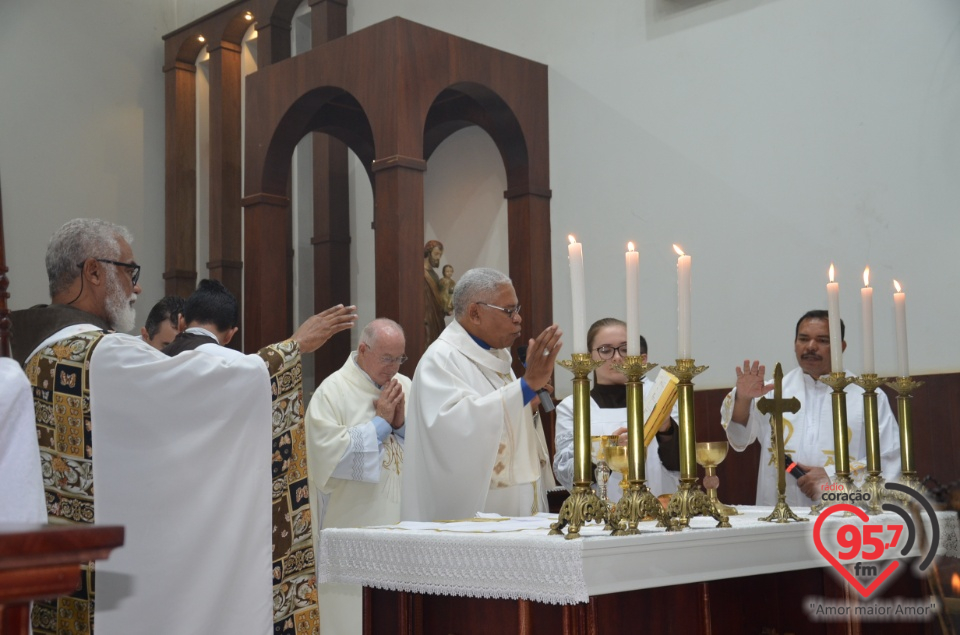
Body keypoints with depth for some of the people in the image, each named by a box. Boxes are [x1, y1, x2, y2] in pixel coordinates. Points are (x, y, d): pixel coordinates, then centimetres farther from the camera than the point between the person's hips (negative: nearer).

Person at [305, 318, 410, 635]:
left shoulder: (405, 387, 10)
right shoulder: (333, 391, -7)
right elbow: (328, 453, -18)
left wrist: (402, 423, -9)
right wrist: (380, 422, -11)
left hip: (400, 522, 5)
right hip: (353, 526, -5)